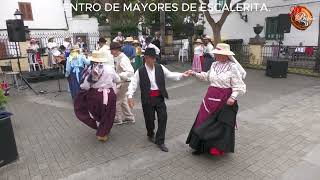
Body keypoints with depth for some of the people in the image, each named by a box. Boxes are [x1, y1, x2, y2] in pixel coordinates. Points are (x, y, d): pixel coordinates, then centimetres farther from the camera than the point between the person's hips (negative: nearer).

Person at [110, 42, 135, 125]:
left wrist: (118, 75, -37)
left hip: (123, 82, -10)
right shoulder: (118, 58, 6)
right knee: (123, 100, 19)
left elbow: (130, 72, -33)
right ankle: (129, 117, 31)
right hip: (120, 82, 10)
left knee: (116, 100, 2)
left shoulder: (123, 59, -23)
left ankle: (117, 119, 18)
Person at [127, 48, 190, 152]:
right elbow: (133, 83, -6)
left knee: (163, 118, -1)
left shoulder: (160, 68, 3)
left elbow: (170, 75, 3)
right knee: (149, 119, 8)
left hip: (159, 97, 3)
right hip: (147, 99, -2)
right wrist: (130, 96, -16)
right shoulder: (140, 71, -5)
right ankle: (150, 134, 41)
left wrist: (182, 75, -12)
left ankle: (160, 141, 13)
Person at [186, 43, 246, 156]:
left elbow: (238, 86, -11)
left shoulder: (233, 67, -12)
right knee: (205, 120, 10)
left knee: (221, 124, 4)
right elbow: (208, 77, 22)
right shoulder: (214, 65, 6)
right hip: (211, 97, 7)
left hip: (224, 100, -6)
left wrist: (233, 97, -23)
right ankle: (202, 146, 26)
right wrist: (195, 74, 15)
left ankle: (219, 148, 24)